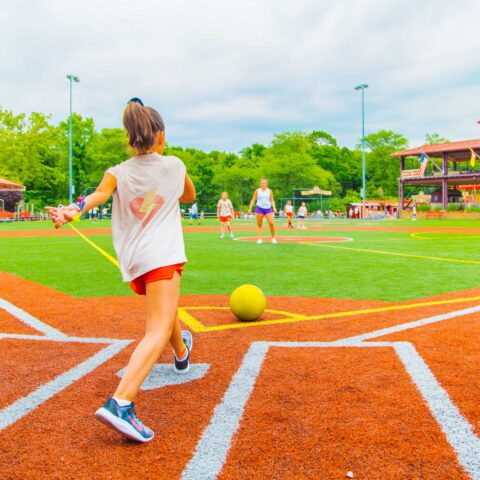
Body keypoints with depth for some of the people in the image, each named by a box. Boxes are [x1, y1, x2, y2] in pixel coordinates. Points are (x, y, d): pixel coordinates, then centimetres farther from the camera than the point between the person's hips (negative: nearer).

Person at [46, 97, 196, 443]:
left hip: (132, 260, 6)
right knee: (158, 331, -15)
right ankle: (120, 403, -31)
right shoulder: (174, 166, 4)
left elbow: (100, 193, -17)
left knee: (165, 312, 30)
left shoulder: (118, 173, 5)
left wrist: (75, 210, -31)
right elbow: (190, 196, 22)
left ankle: (181, 354, 56)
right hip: (162, 256, -5)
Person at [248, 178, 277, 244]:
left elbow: (272, 200, 11)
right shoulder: (257, 191, 3)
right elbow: (253, 200, 7)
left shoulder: (269, 191, 6)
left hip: (268, 208, 1)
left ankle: (273, 238, 5)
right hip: (259, 208, 0)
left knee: (271, 223, -10)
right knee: (259, 224, 2)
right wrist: (250, 208, 1)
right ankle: (259, 239, 6)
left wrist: (274, 208, -3)